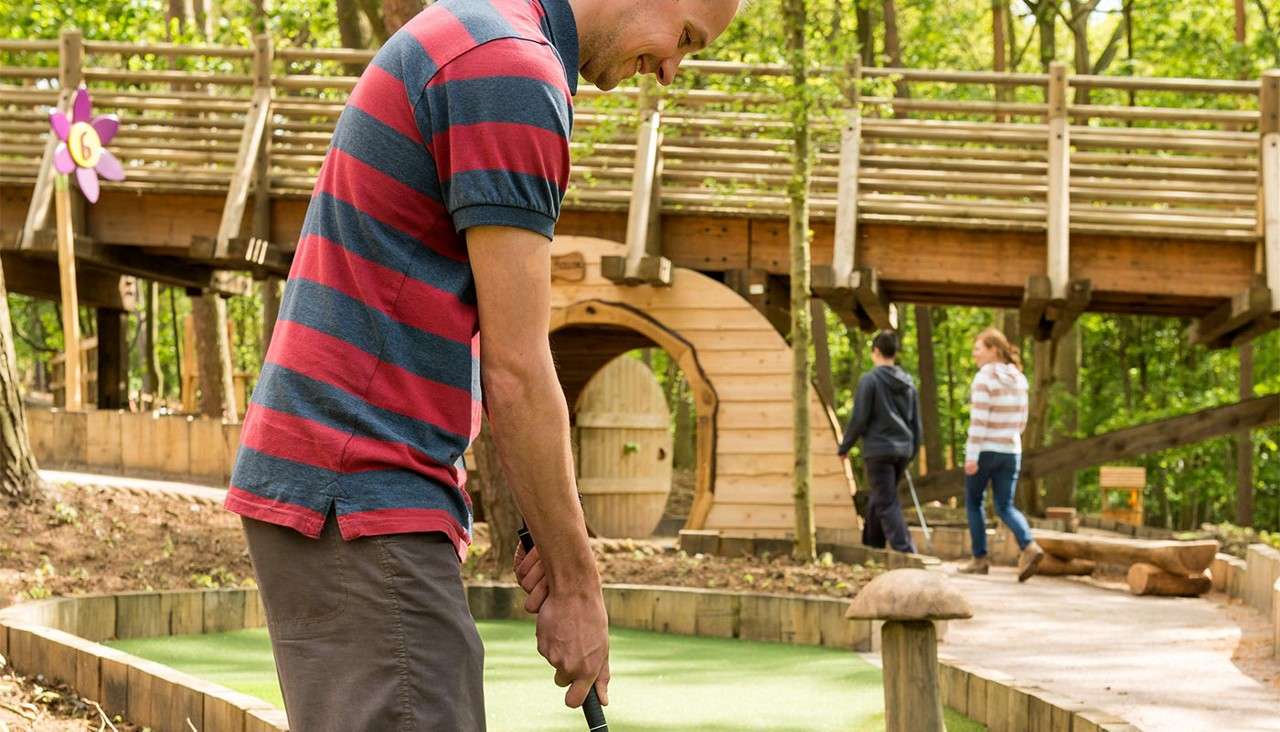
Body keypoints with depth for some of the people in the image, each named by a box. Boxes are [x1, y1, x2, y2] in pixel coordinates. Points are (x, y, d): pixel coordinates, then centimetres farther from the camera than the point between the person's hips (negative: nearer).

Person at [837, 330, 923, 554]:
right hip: (902, 450, 7)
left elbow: (859, 419, -11)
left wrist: (845, 447, 1)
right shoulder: (908, 384, 11)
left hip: (878, 449, -7)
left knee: (887, 504, -6)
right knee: (879, 499, 19)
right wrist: (912, 451, 24)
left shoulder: (869, 380, -9)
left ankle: (906, 551, -18)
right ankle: (871, 547, 27)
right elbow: (916, 422, 15)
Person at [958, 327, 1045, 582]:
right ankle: (1029, 546, -17)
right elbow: (1021, 419, 13)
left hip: (984, 449, -6)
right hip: (1011, 450, 6)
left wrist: (972, 455, -18)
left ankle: (980, 558, 14)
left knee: (973, 502, 13)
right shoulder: (1018, 379, 7)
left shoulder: (984, 379, -14)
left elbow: (979, 420, -19)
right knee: (1005, 506, 7)